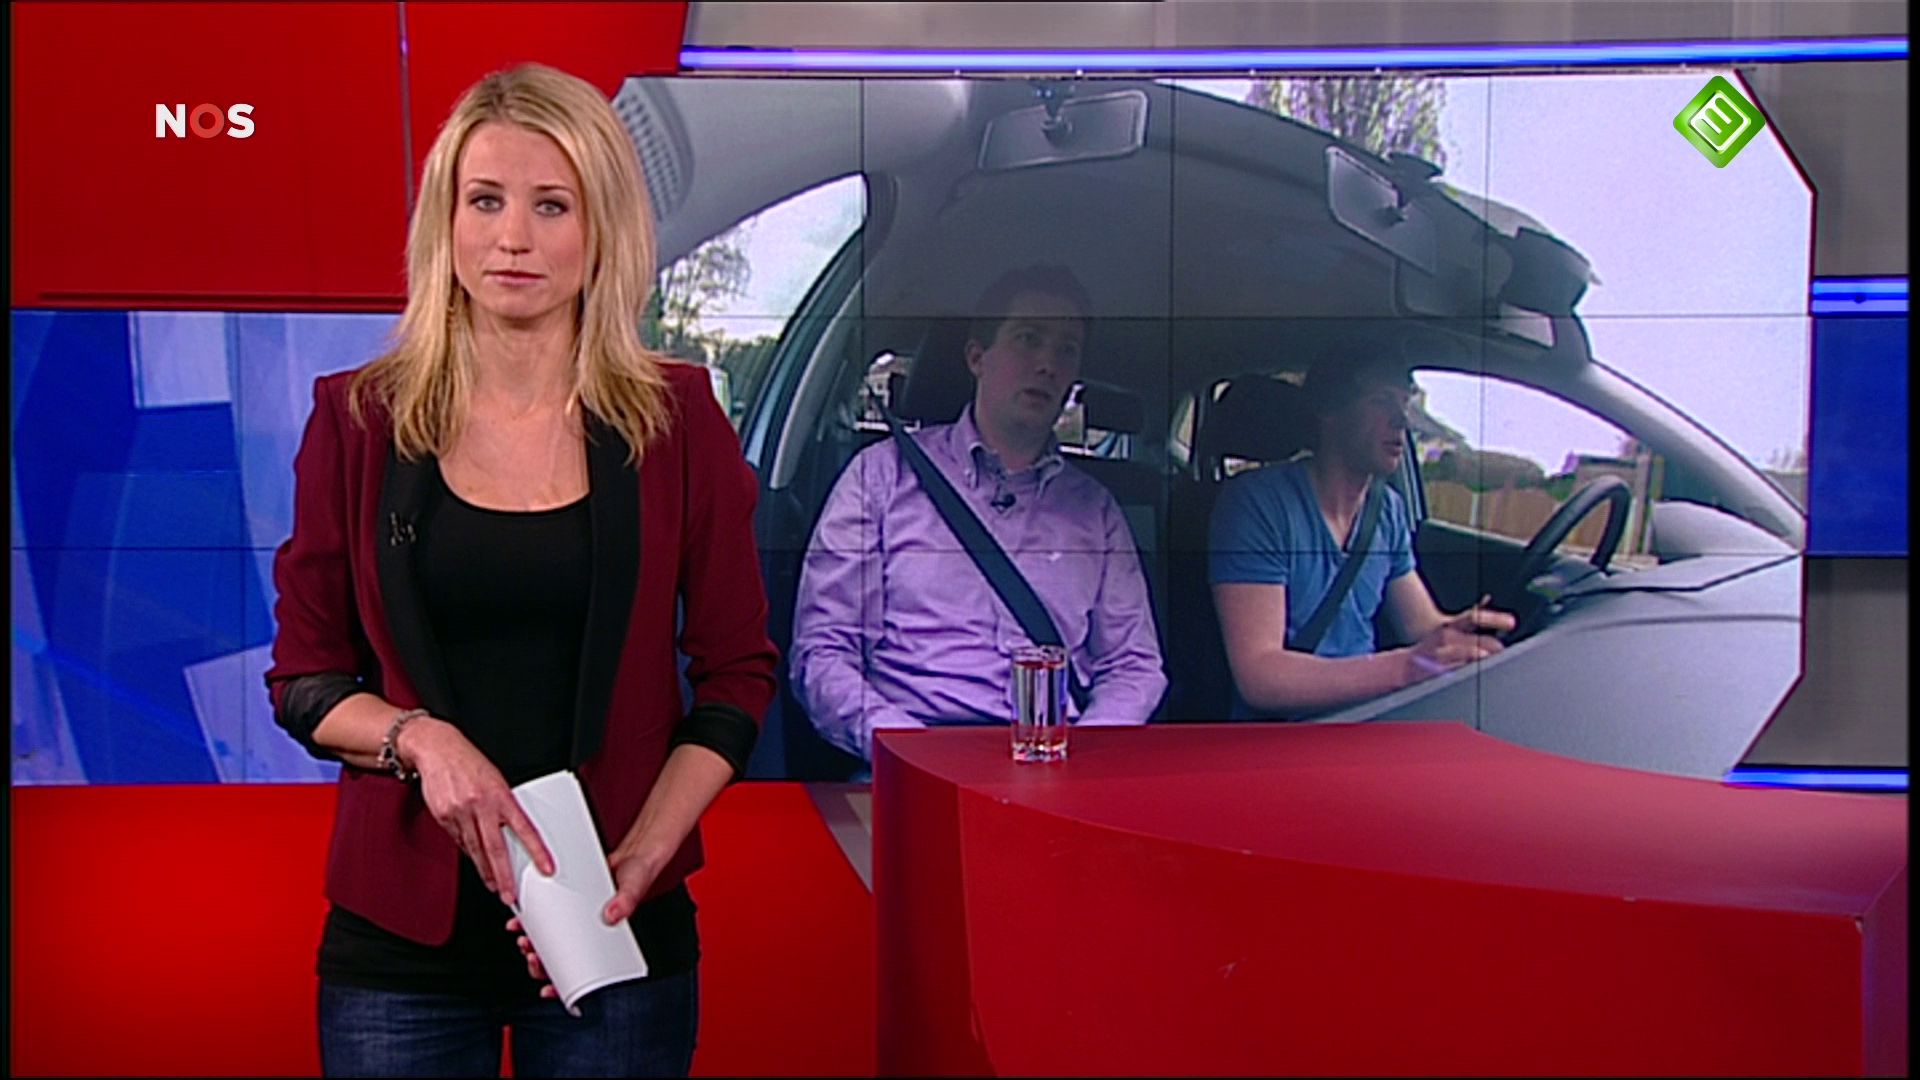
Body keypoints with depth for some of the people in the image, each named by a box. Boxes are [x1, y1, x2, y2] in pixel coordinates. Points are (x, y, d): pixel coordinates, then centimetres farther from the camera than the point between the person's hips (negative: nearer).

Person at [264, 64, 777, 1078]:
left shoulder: (676, 417, -2)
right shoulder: (358, 421, -1)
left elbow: (736, 675, 1)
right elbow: (304, 680, 3)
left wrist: (636, 863, -10)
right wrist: (421, 740, -16)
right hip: (402, 935, 1)